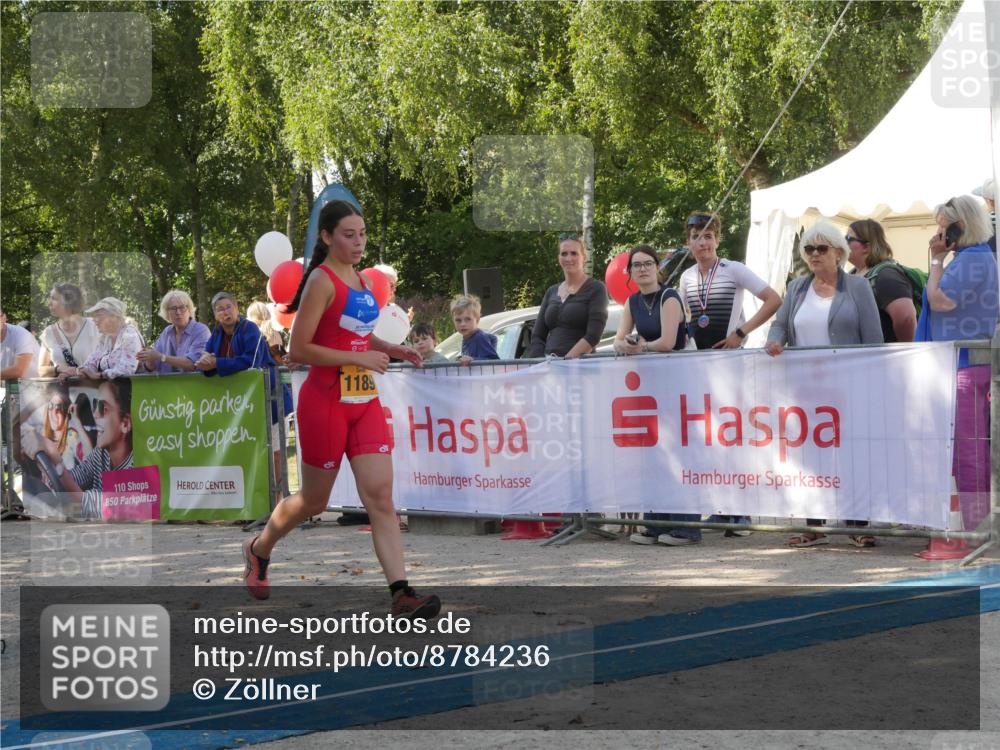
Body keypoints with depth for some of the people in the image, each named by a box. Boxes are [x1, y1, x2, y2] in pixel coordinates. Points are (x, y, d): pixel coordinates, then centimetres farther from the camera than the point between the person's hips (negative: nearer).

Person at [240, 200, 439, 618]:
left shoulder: (357, 278, 12)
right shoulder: (322, 281, -12)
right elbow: (299, 349, -17)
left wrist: (391, 350, 11)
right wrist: (358, 358, -20)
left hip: (365, 401, 7)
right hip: (325, 403, -7)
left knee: (380, 497, -5)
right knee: (314, 501, 9)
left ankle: (402, 594, -13)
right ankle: (258, 550, 36)